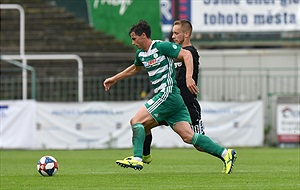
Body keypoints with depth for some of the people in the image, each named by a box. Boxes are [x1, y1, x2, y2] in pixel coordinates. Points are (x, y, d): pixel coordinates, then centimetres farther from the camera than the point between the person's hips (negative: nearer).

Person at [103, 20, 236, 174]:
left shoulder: (161, 46, -9)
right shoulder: (141, 54, 18)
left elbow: (186, 55, -13)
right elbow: (134, 69, 39)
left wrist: (188, 78, -25)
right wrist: (114, 79, 43)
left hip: (168, 95, -8)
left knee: (136, 121, -9)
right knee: (188, 136, -1)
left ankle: (137, 159, -12)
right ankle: (225, 153, -2)